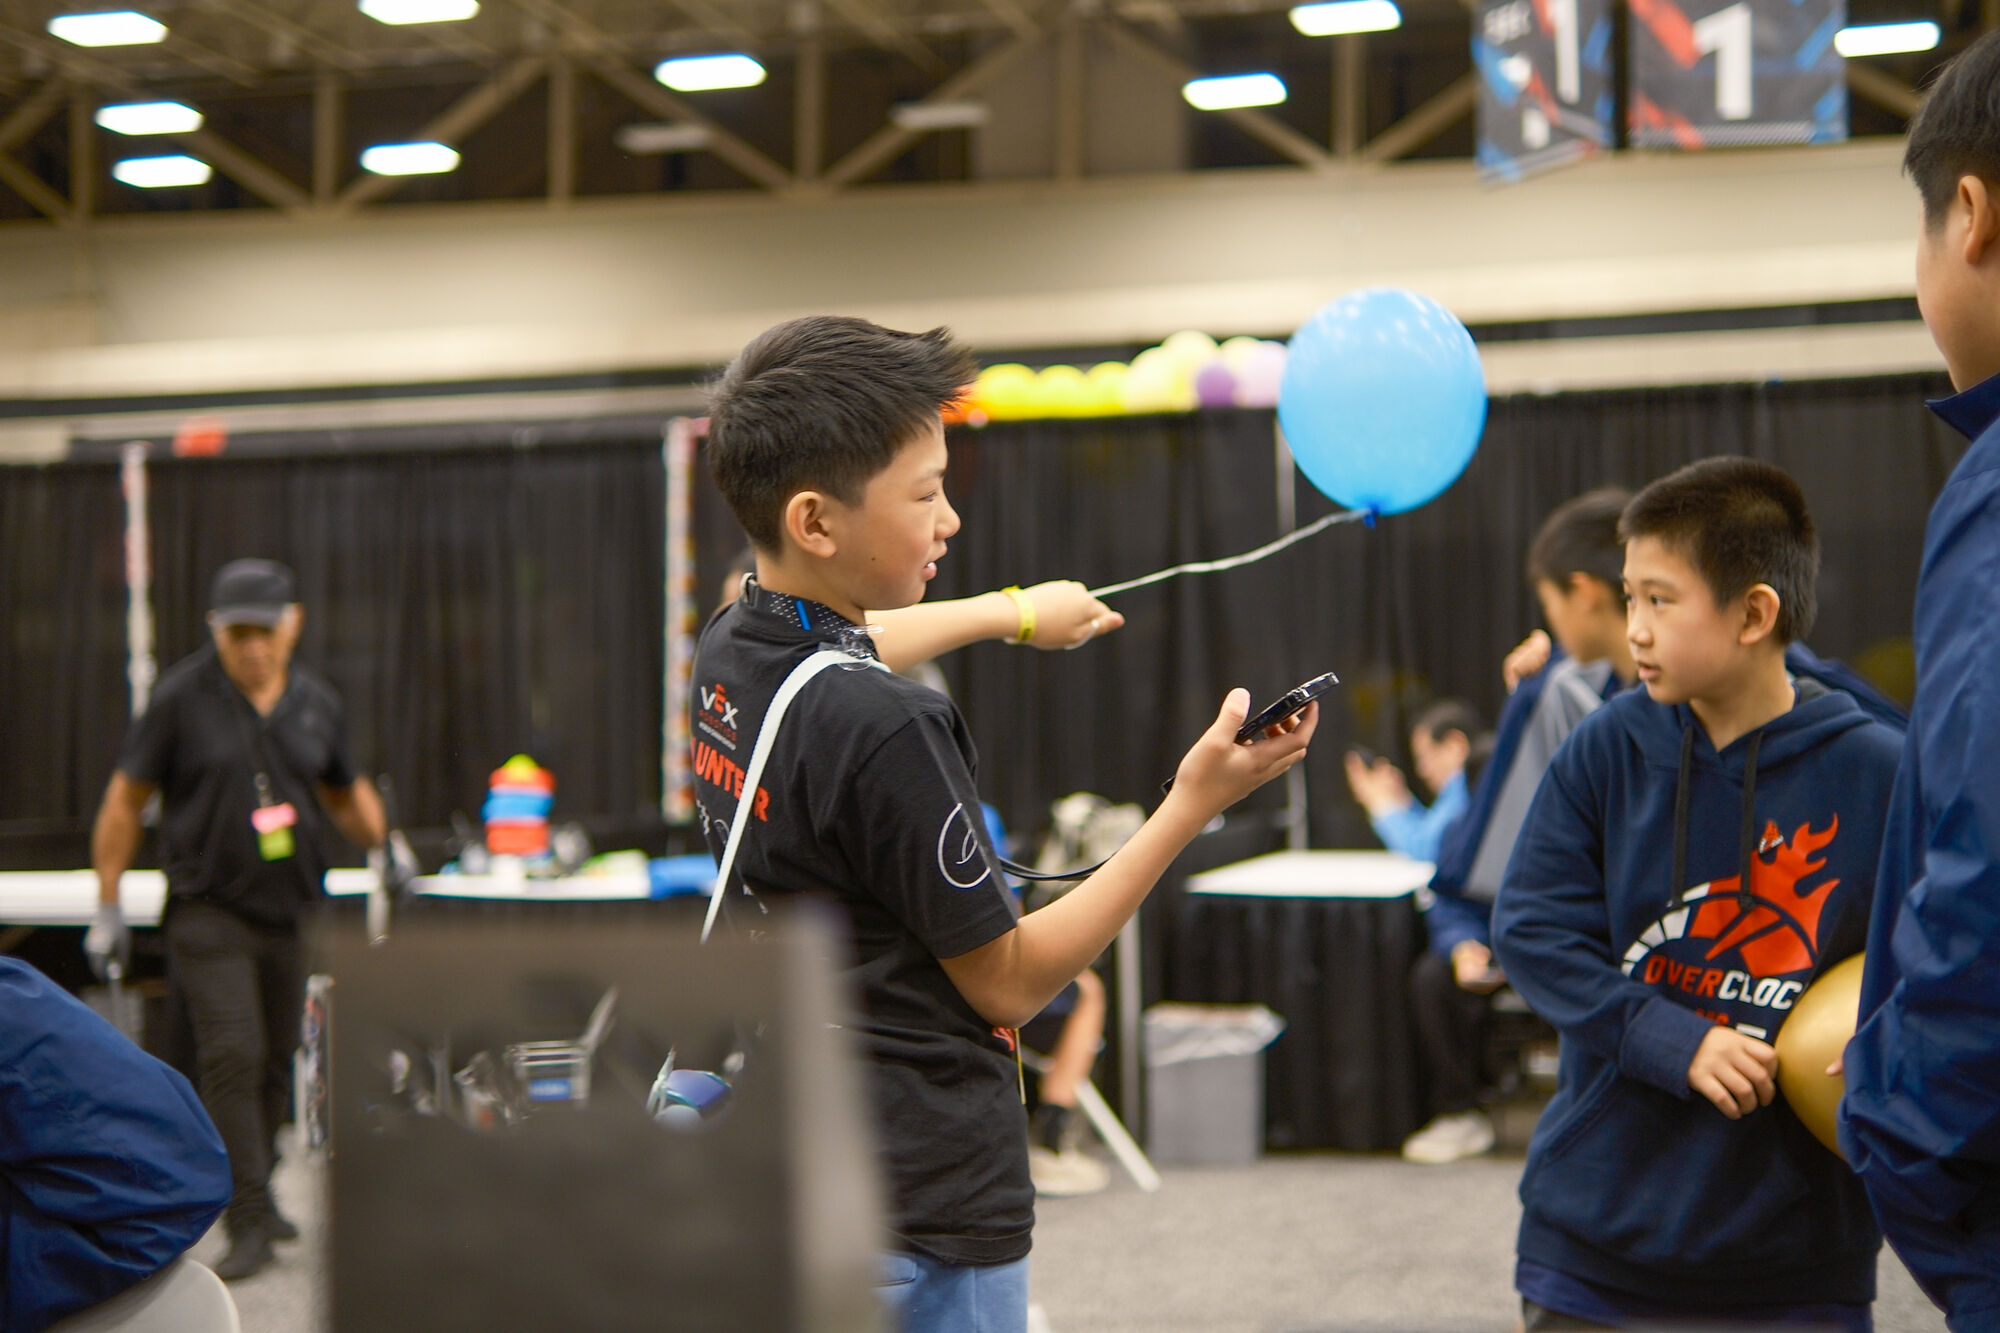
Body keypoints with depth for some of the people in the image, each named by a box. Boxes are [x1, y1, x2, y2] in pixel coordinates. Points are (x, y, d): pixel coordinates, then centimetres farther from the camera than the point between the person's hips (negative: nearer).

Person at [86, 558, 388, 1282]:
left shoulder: (316, 702, 6)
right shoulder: (181, 697, -6)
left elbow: (345, 794, 23)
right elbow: (125, 800, 0)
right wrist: (108, 908, -1)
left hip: (290, 915, 4)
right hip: (208, 913, -4)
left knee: (275, 1062, 9)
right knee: (232, 1054, -14)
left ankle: (250, 1189, 27)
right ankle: (249, 1221, -12)